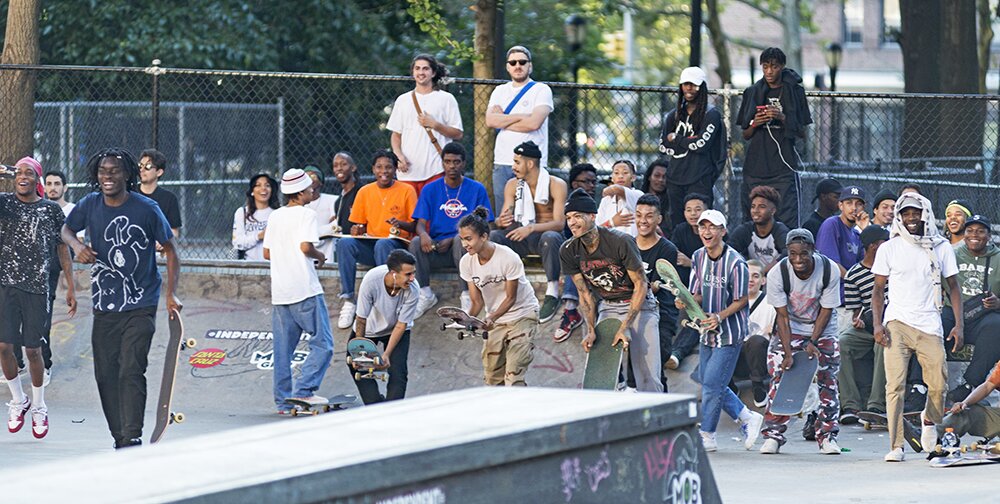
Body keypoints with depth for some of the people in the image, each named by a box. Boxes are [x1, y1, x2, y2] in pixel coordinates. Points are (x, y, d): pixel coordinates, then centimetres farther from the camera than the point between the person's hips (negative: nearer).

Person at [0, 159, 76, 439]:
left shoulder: (51, 209, 6)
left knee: (33, 350, 4)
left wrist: (71, 288, 8)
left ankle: (38, 407, 22)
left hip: (38, 288, -1)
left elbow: (62, 248, 10)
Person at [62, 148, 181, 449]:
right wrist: (77, 245, -7)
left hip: (140, 306, -5)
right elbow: (67, 229, 18)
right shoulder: (90, 205, 1)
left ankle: (133, 438, -22)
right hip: (104, 307, 5)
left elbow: (170, 251, 0)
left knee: (131, 370, -18)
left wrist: (172, 294, -10)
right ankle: (119, 438, 17)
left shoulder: (146, 209, -9)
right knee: (105, 375, 6)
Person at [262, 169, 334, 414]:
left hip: (279, 291, 7)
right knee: (322, 343, -4)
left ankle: (283, 401, 6)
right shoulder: (306, 214, -6)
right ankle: (304, 389, -17)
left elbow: (267, 253, 15)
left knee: (282, 348, 7)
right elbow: (306, 246, -18)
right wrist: (319, 257, 0)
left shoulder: (275, 217, 14)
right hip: (305, 291, -7)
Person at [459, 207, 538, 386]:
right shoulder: (467, 262, -10)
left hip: (522, 315, -6)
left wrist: (491, 318, -35)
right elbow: (477, 301, -5)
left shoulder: (509, 258, -25)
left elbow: (511, 298, -18)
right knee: (492, 378, 3)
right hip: (494, 319, 6)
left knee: (513, 376, -17)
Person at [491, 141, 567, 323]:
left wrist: (531, 228, -34)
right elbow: (503, 218, 2)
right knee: (493, 237, -26)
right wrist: (501, 221, -25)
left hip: (545, 233, -4)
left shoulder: (556, 185, -9)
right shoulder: (513, 185, 5)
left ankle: (552, 293, -34)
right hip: (521, 235, 4)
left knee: (550, 238, -41)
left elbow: (560, 223, -18)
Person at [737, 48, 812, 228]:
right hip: (756, 167, 3)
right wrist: (755, 124, -4)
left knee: (787, 220, -13)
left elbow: (802, 134, 5)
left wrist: (782, 118, -10)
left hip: (784, 167, -3)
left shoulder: (794, 91, 4)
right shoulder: (753, 93, 12)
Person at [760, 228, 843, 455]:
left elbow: (826, 310, -13)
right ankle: (773, 435, -2)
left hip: (823, 330, 0)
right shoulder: (777, 274, -23)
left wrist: (813, 342, -19)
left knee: (828, 382, -3)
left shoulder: (830, 270, -22)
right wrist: (788, 353, -23)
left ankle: (827, 436, 6)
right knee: (780, 377, -9)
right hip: (791, 329, 0)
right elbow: (783, 315, -18)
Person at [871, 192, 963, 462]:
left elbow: (953, 287, 12)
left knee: (939, 385, -3)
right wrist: (877, 323, -4)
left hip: (930, 326, 1)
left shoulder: (941, 248, 8)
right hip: (897, 324, -1)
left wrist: (959, 325, 2)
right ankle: (895, 445, -9)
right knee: (895, 384, -11)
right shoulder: (889, 249, 6)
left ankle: (929, 420, 30)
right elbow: (878, 289, 9)